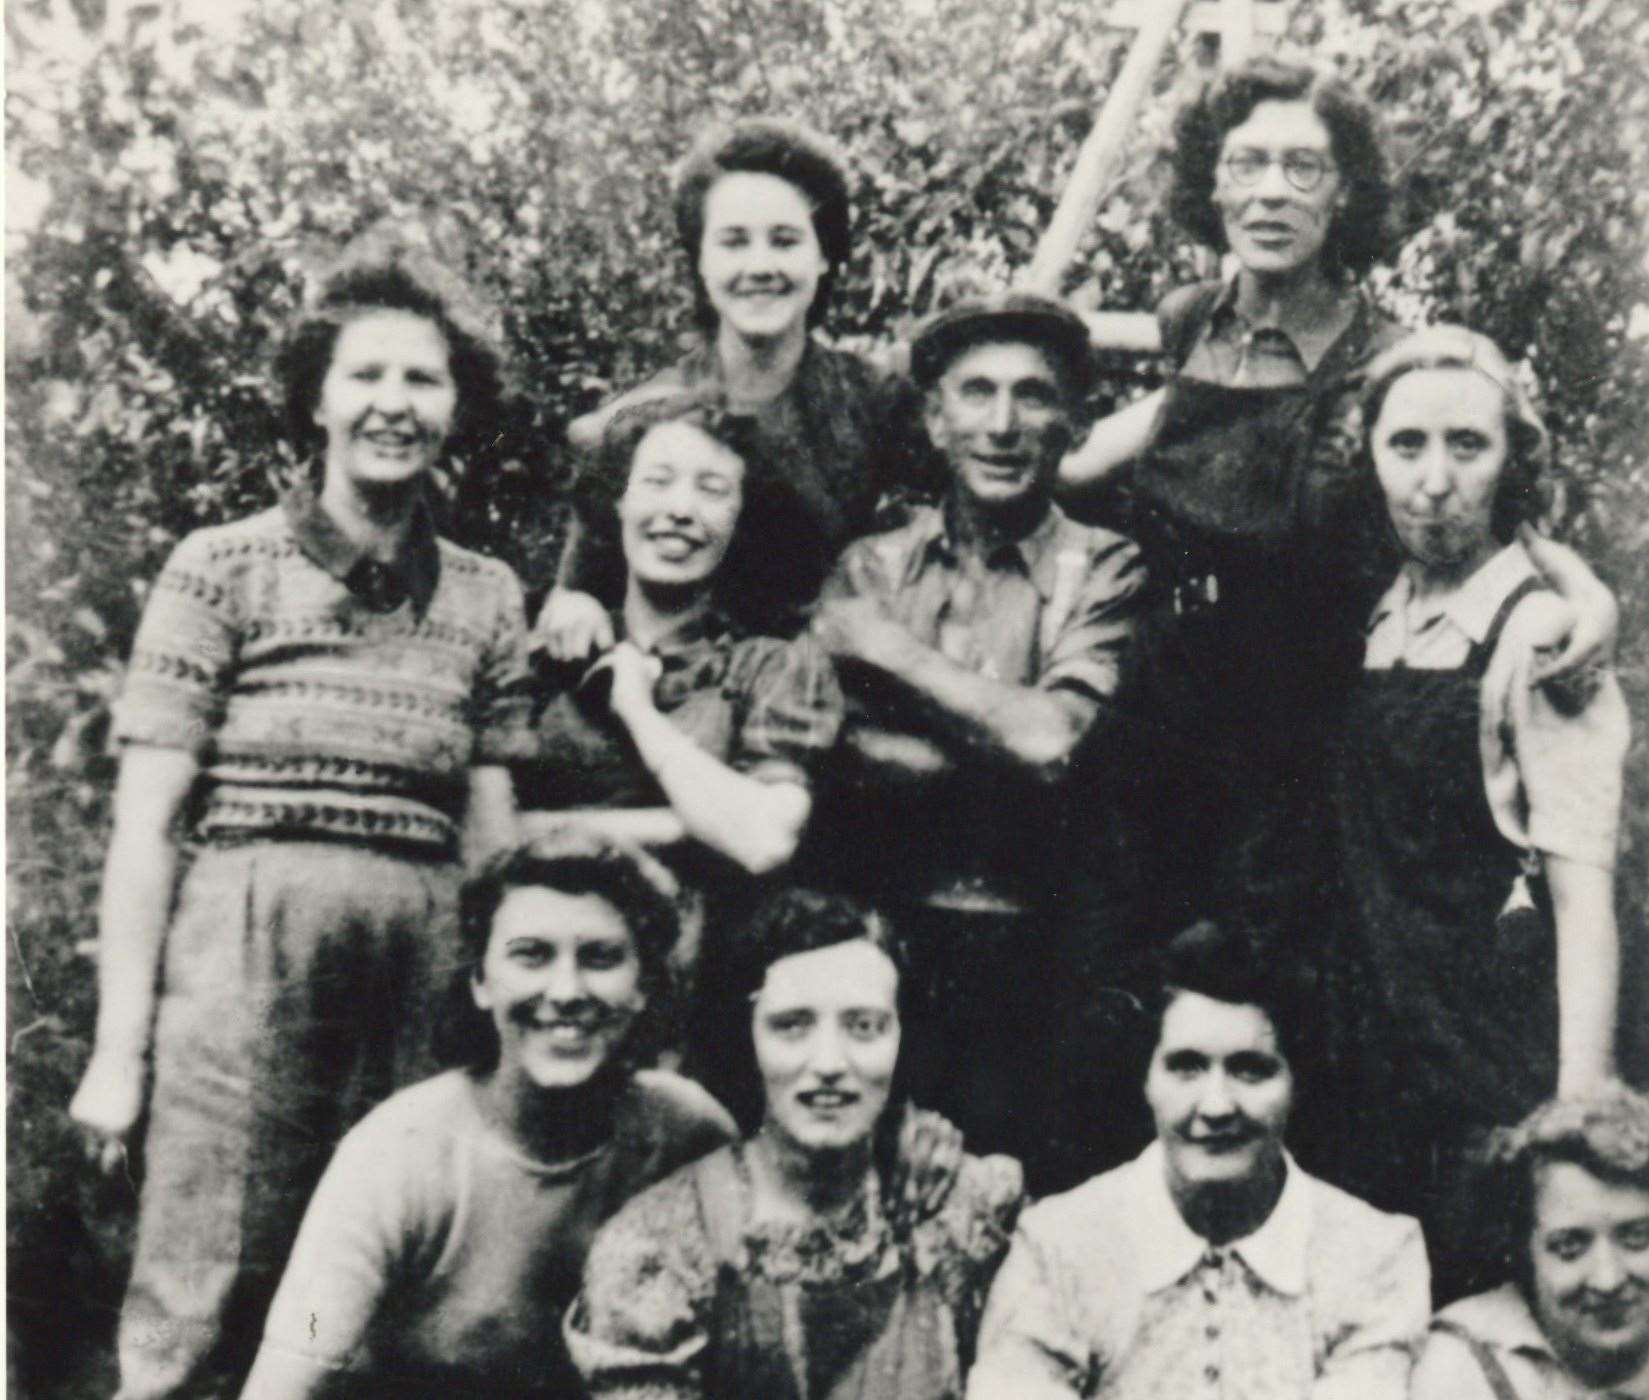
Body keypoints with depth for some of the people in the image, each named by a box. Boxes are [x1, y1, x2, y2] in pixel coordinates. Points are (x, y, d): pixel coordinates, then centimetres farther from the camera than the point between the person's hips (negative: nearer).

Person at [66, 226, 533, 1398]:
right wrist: (119, 1048, -5)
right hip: (251, 941, -3)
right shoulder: (223, 569, 2)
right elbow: (145, 823, -1)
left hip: (425, 961, 3)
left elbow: (494, 831, 11)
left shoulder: (487, 599, 11)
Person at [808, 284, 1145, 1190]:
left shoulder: (1100, 570, 2)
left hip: (1017, 952, -2)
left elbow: (1050, 739, -14)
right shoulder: (872, 566, 9)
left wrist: (884, 646, -6)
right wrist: (999, 731, -12)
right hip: (872, 934, 2)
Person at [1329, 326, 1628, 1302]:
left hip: (1499, 1073, -6)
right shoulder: (1381, 621, 8)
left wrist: (1579, 1123, -20)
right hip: (1381, 1063, 6)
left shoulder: (1537, 636, -12)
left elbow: (1584, 893, -16)